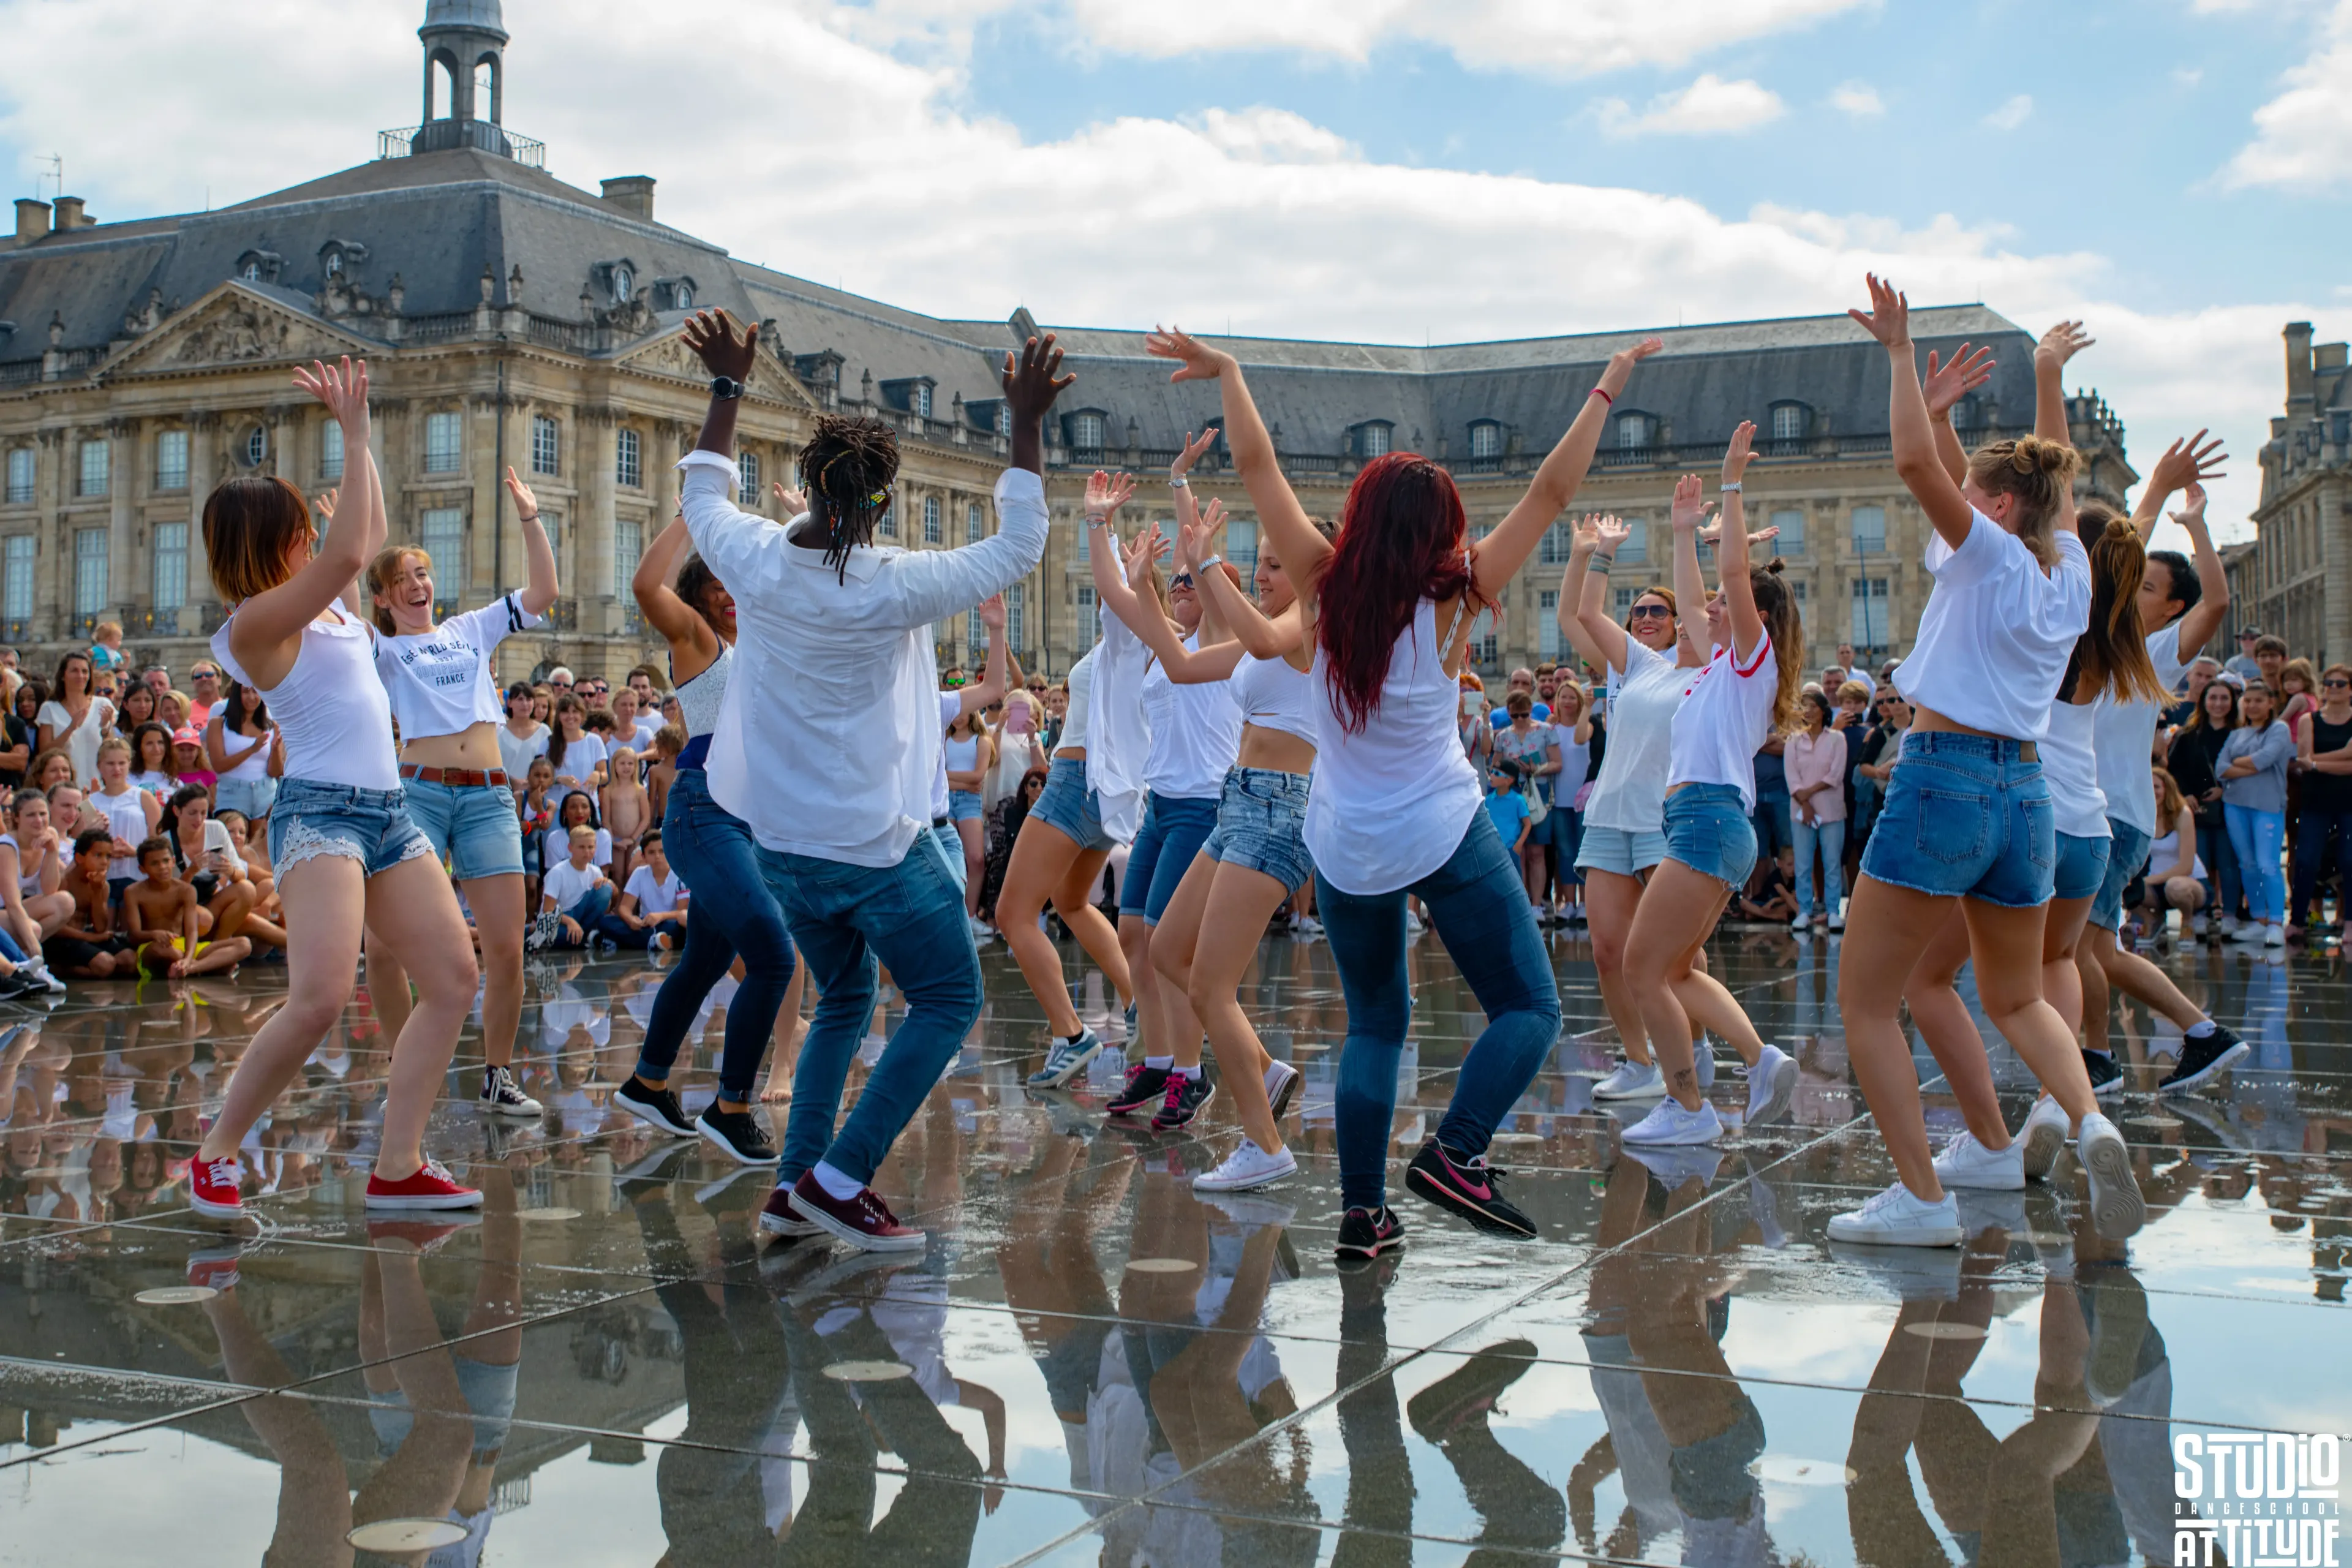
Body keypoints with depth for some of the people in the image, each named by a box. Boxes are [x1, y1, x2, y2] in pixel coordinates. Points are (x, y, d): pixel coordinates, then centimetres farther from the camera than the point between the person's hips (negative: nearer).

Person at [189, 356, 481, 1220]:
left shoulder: (323, 601, 14)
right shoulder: (254, 623, -10)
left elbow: (368, 534, 29)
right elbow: (350, 551, -21)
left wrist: (359, 434, 20)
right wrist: (355, 435, -15)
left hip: (386, 812, 9)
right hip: (320, 813, -9)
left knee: (454, 977, 2)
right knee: (320, 997, -22)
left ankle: (396, 1167, 3)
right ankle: (214, 1155, -3)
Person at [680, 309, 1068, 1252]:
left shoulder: (754, 563, -7)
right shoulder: (895, 588, -19)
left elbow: (703, 493, 16)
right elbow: (1019, 548, -7)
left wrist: (727, 386, 22)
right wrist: (1026, 426, -5)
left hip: (782, 844, 6)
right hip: (878, 846, -6)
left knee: (843, 999, 23)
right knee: (948, 999, 6)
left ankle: (796, 1178, 17)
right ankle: (841, 1178, -3)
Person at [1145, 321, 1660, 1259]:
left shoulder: (1326, 591, -8)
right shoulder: (1450, 603, -13)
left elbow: (1256, 468, -3)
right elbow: (1551, 493, -10)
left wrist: (1226, 373, 7)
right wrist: (1608, 388, -4)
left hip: (1345, 850, 4)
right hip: (1444, 837, -4)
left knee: (1374, 1025, 16)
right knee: (1530, 1007, 5)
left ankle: (1362, 1208, 7)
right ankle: (1455, 1153, -15)